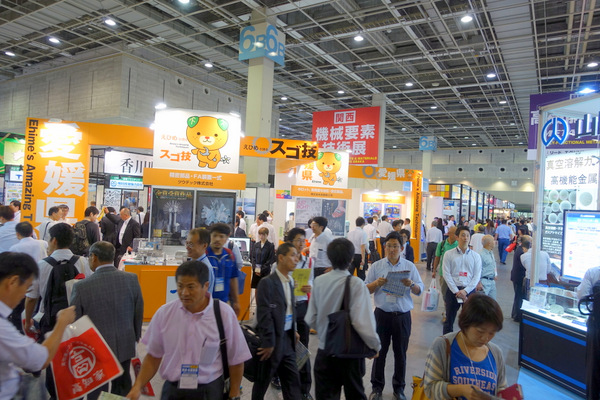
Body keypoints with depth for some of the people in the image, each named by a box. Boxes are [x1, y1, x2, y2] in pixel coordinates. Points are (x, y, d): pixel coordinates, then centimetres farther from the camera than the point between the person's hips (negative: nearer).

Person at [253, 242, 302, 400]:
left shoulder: (290, 281, 7)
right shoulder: (267, 282, -17)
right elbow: (264, 315, -18)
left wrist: (293, 332, 8)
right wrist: (268, 343, -17)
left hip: (288, 339, 7)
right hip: (273, 340, -7)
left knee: (292, 381, 12)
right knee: (262, 382, 13)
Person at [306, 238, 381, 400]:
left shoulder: (319, 281, -7)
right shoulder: (356, 284, -19)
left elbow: (311, 319, -1)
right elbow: (362, 321, -24)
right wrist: (375, 345, -6)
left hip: (324, 352, 2)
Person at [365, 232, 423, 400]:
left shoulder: (410, 266, 2)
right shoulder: (376, 266, 0)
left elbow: (419, 290, 3)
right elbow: (366, 289, 2)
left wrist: (411, 284, -18)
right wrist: (376, 283, -18)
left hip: (403, 316, 1)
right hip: (382, 314, 0)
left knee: (401, 353, 12)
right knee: (379, 351, 9)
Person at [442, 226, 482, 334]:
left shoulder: (476, 256, 5)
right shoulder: (449, 254, 1)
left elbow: (477, 276, -1)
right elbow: (447, 274, -4)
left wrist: (465, 291, -11)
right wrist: (456, 291, -12)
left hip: (469, 291, 1)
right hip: (452, 290, -1)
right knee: (449, 320, 9)